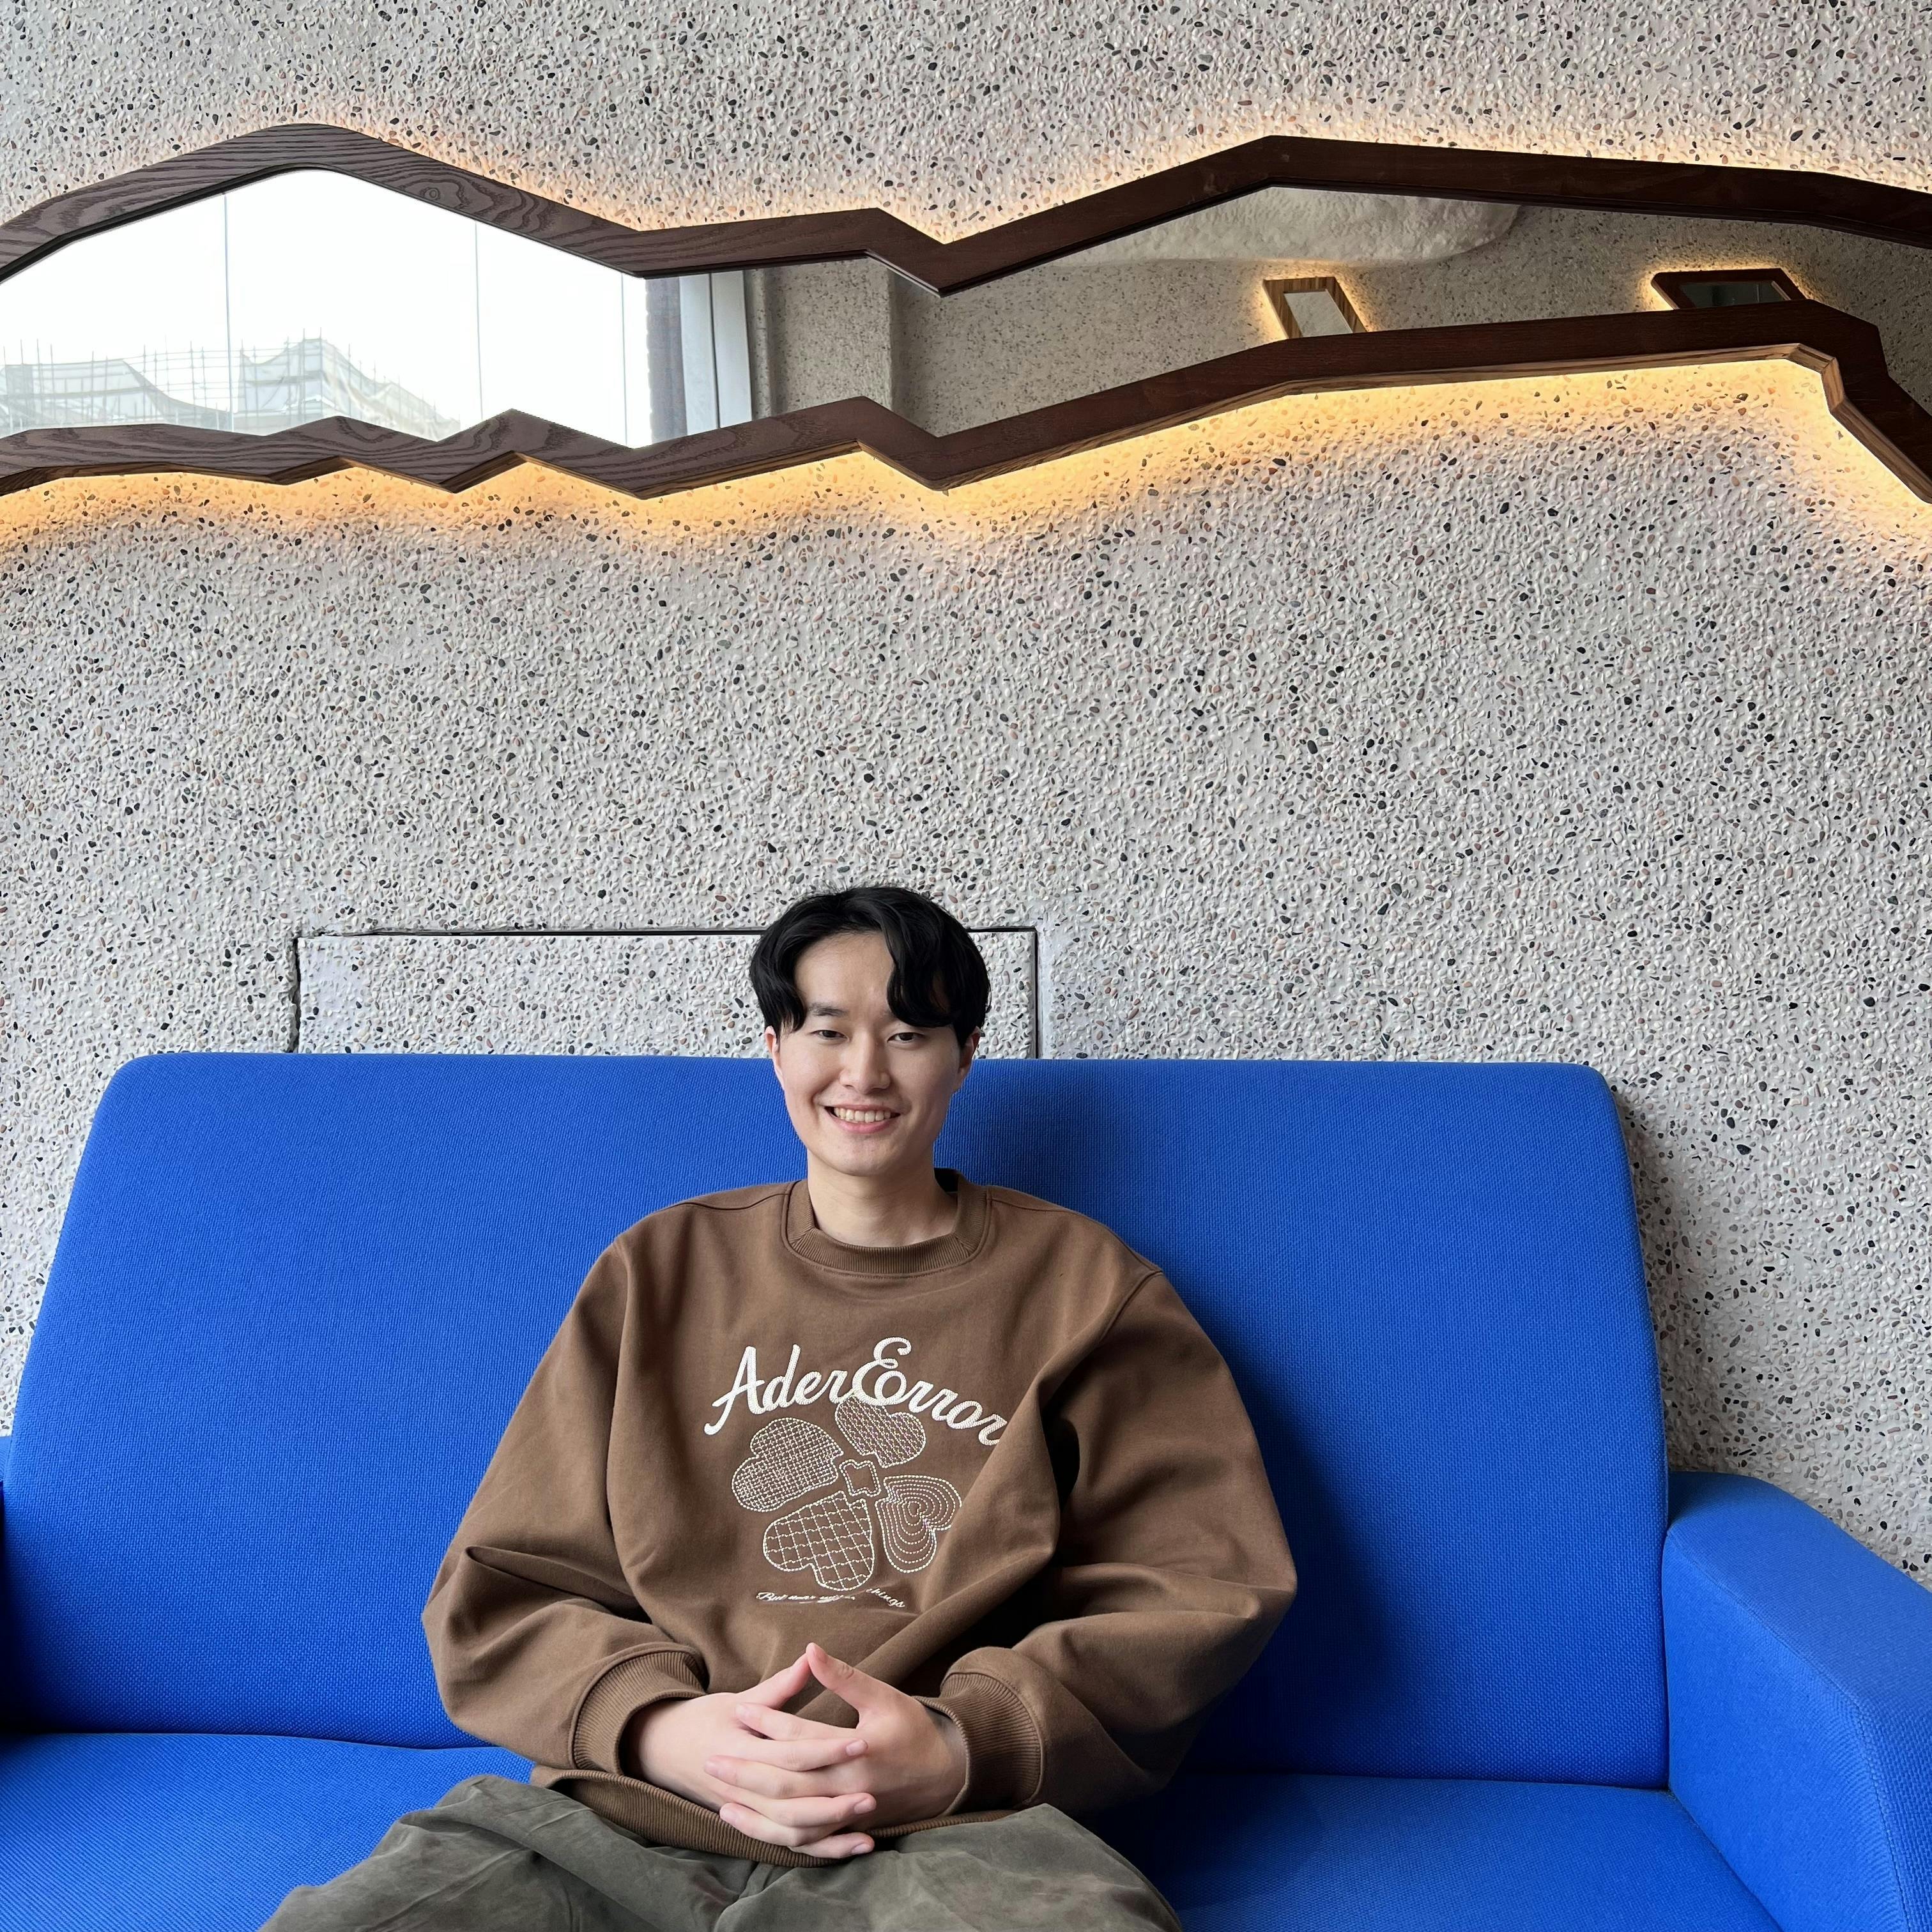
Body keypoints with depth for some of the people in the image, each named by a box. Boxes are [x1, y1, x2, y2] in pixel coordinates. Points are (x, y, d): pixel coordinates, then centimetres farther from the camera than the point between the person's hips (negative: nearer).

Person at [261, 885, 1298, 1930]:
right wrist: (654, 1725, -9)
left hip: (942, 1835, -2)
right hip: (613, 1814, 2)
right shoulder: (662, 1268, 16)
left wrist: (968, 1744, -11)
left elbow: (1199, 1584, 6)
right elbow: (502, 1588, 12)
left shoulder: (1081, 1282, 11)